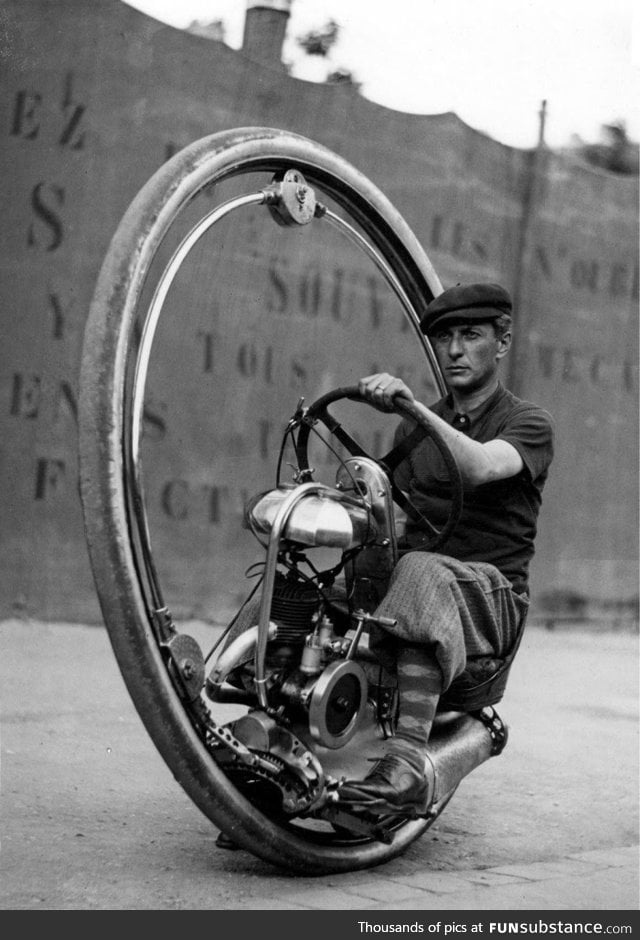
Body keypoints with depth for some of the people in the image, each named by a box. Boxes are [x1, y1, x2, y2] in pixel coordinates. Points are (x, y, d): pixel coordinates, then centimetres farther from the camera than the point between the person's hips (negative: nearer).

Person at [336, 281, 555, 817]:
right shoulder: (416, 429, 22)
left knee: (421, 574, -39)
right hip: (412, 568, 6)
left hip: (494, 595, -5)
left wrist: (411, 404, -34)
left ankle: (407, 767, -49)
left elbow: (480, 467, -22)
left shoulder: (529, 424, 2)